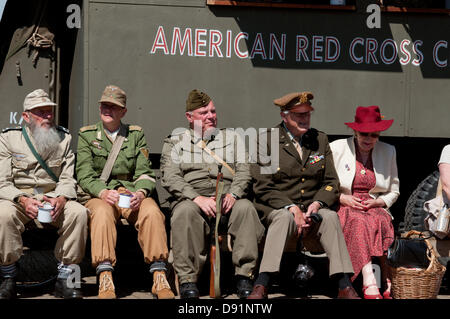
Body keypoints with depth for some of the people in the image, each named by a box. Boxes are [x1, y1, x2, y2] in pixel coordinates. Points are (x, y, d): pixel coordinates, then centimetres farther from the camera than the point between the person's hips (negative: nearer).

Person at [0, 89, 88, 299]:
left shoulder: (64, 138, 10)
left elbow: (68, 179, 4)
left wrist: (61, 199, -19)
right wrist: (23, 200, -24)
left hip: (53, 198, 2)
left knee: (78, 212, -28)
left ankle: (64, 278, -18)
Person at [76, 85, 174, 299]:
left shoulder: (136, 135, 16)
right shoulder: (87, 135, 11)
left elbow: (144, 173, 7)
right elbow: (84, 175, 0)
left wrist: (140, 193, -16)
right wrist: (104, 192, -21)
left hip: (131, 192, 2)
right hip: (98, 195, -1)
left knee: (152, 211, -32)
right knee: (102, 213, -37)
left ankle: (159, 278, -35)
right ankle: (105, 281, -47)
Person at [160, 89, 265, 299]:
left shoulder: (231, 137, 23)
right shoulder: (175, 142, 16)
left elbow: (244, 171, 11)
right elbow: (170, 178, 1)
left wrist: (233, 195, -11)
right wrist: (197, 198, -16)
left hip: (228, 199, 1)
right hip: (192, 199, -1)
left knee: (245, 208, -32)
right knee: (185, 211, -37)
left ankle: (244, 277, -30)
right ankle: (187, 281, -34)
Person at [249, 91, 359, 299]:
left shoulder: (320, 140, 14)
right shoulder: (266, 141, 1)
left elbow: (331, 183, 11)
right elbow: (263, 188, -5)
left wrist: (315, 205, -10)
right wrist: (293, 208, -18)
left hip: (312, 211, 3)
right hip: (276, 209, -3)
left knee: (330, 216, -29)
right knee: (285, 217, -36)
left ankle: (344, 288, -36)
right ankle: (261, 287, -43)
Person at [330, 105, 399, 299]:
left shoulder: (388, 152, 13)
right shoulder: (336, 149, 5)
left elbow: (393, 192, 19)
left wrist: (378, 202, -2)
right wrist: (343, 198, -9)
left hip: (375, 209, 2)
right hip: (343, 210, -2)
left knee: (381, 220, -34)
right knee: (359, 221, -36)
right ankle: (371, 284, -47)